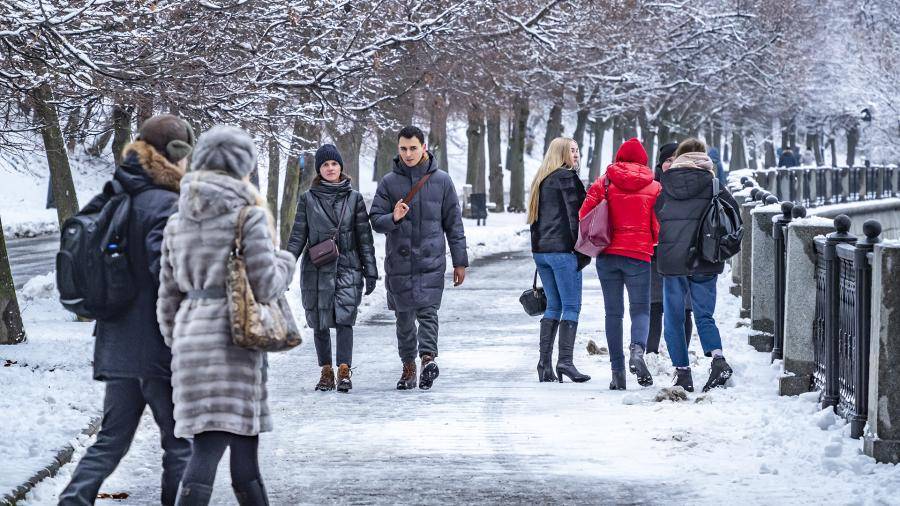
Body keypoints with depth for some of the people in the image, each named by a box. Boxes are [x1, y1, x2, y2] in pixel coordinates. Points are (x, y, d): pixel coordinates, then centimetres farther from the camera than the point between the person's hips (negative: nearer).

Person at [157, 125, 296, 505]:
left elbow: (169, 293, 15)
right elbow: (265, 287, -11)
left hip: (191, 336, 6)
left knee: (207, 447, 9)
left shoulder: (178, 222, 12)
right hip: (234, 339, -6)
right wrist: (285, 263, 10)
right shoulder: (249, 216, -7)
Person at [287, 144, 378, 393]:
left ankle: (344, 372, -17)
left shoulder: (354, 198, 6)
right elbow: (298, 236, 7)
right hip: (316, 269, 1)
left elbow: (364, 237, 7)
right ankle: (326, 372, 13)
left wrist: (370, 270, 4)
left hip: (347, 268, -1)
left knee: (344, 319, -14)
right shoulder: (308, 199, 6)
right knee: (320, 323, 3)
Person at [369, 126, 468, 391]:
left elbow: (453, 224, 8)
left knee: (428, 311, -15)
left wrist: (460, 261, 6)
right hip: (399, 261, 2)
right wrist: (393, 218, -20)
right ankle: (408, 367, 14)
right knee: (404, 317, 7)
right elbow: (375, 220, 3)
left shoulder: (441, 180, 4)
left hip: (431, 260, -2)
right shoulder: (389, 182, 5)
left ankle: (428, 356, -26)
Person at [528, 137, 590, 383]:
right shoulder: (566, 177, -7)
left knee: (553, 306, 11)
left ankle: (544, 362, 5)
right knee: (571, 306, -6)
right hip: (562, 249, -8)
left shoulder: (541, 180, 18)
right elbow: (575, 215, -12)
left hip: (540, 249, 8)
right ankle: (565, 360, -15)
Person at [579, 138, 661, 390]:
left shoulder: (603, 182, 2)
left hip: (607, 255, 1)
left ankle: (617, 370, 2)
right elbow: (659, 226, 2)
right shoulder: (653, 187, 2)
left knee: (613, 313, 8)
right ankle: (637, 349, -25)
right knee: (640, 310, 5)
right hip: (639, 254, -1)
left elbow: (584, 215, 0)